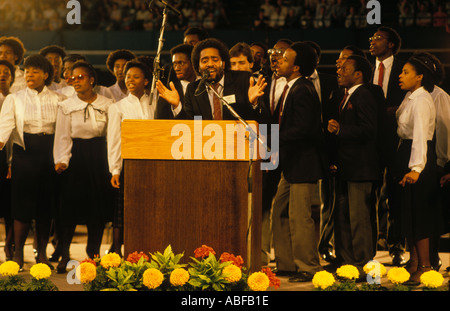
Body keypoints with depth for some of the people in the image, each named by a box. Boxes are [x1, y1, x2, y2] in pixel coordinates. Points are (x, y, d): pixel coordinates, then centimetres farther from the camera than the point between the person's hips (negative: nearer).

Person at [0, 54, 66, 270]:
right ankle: (18, 254, 5)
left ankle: (42, 254, 12)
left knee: (46, 203, 3)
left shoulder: (58, 100, 9)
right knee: (22, 202, -3)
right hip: (24, 152, -1)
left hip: (50, 151, 1)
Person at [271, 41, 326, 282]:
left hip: (303, 163, -11)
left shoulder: (302, 91, -19)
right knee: (280, 213, 14)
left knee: (299, 217, -6)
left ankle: (308, 268, 2)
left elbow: (302, 129, -25)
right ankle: (286, 264, 21)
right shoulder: (292, 88, 13)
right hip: (291, 163, 11)